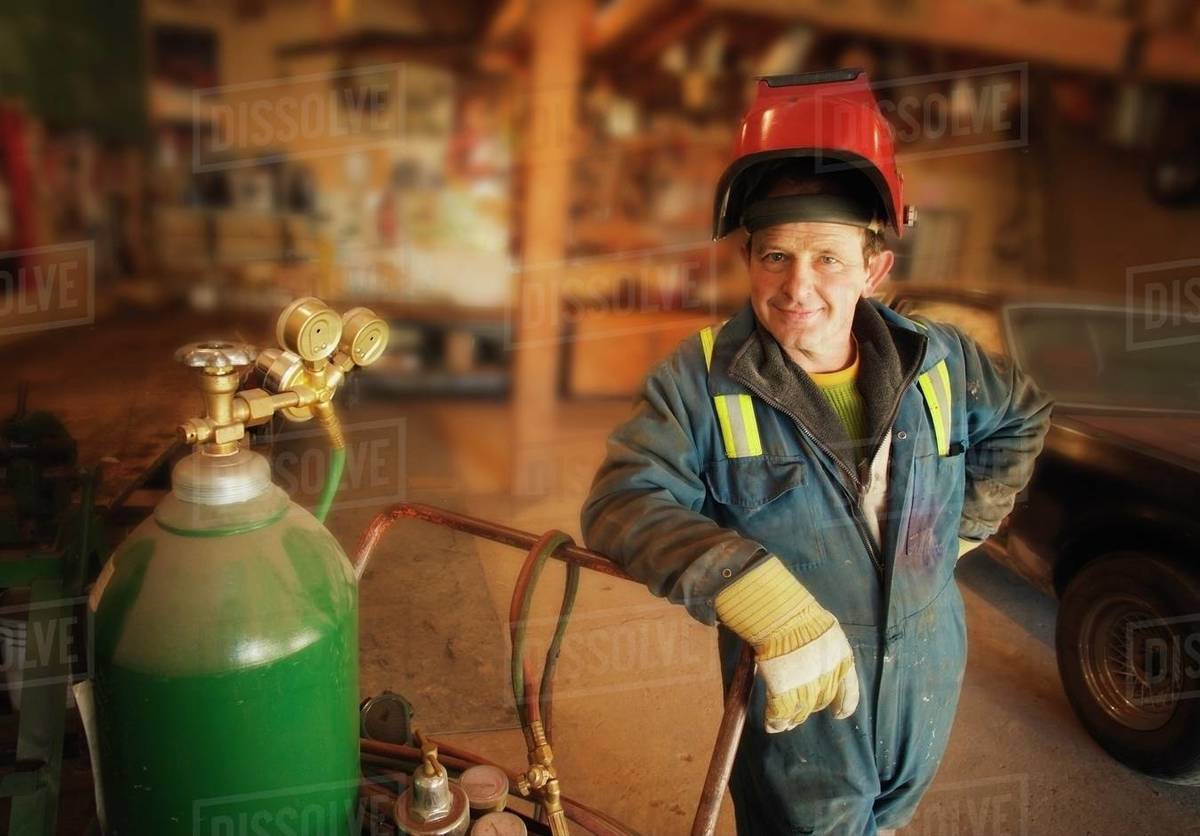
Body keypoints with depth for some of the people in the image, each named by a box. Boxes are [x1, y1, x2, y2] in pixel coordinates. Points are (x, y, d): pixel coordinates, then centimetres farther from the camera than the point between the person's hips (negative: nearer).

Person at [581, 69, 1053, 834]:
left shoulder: (938, 361, -6)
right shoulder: (701, 382, -20)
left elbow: (1022, 418, 14)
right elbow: (623, 503, -31)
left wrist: (964, 525, 8)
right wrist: (767, 603, -42)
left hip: (927, 693, 5)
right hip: (798, 709, -4)